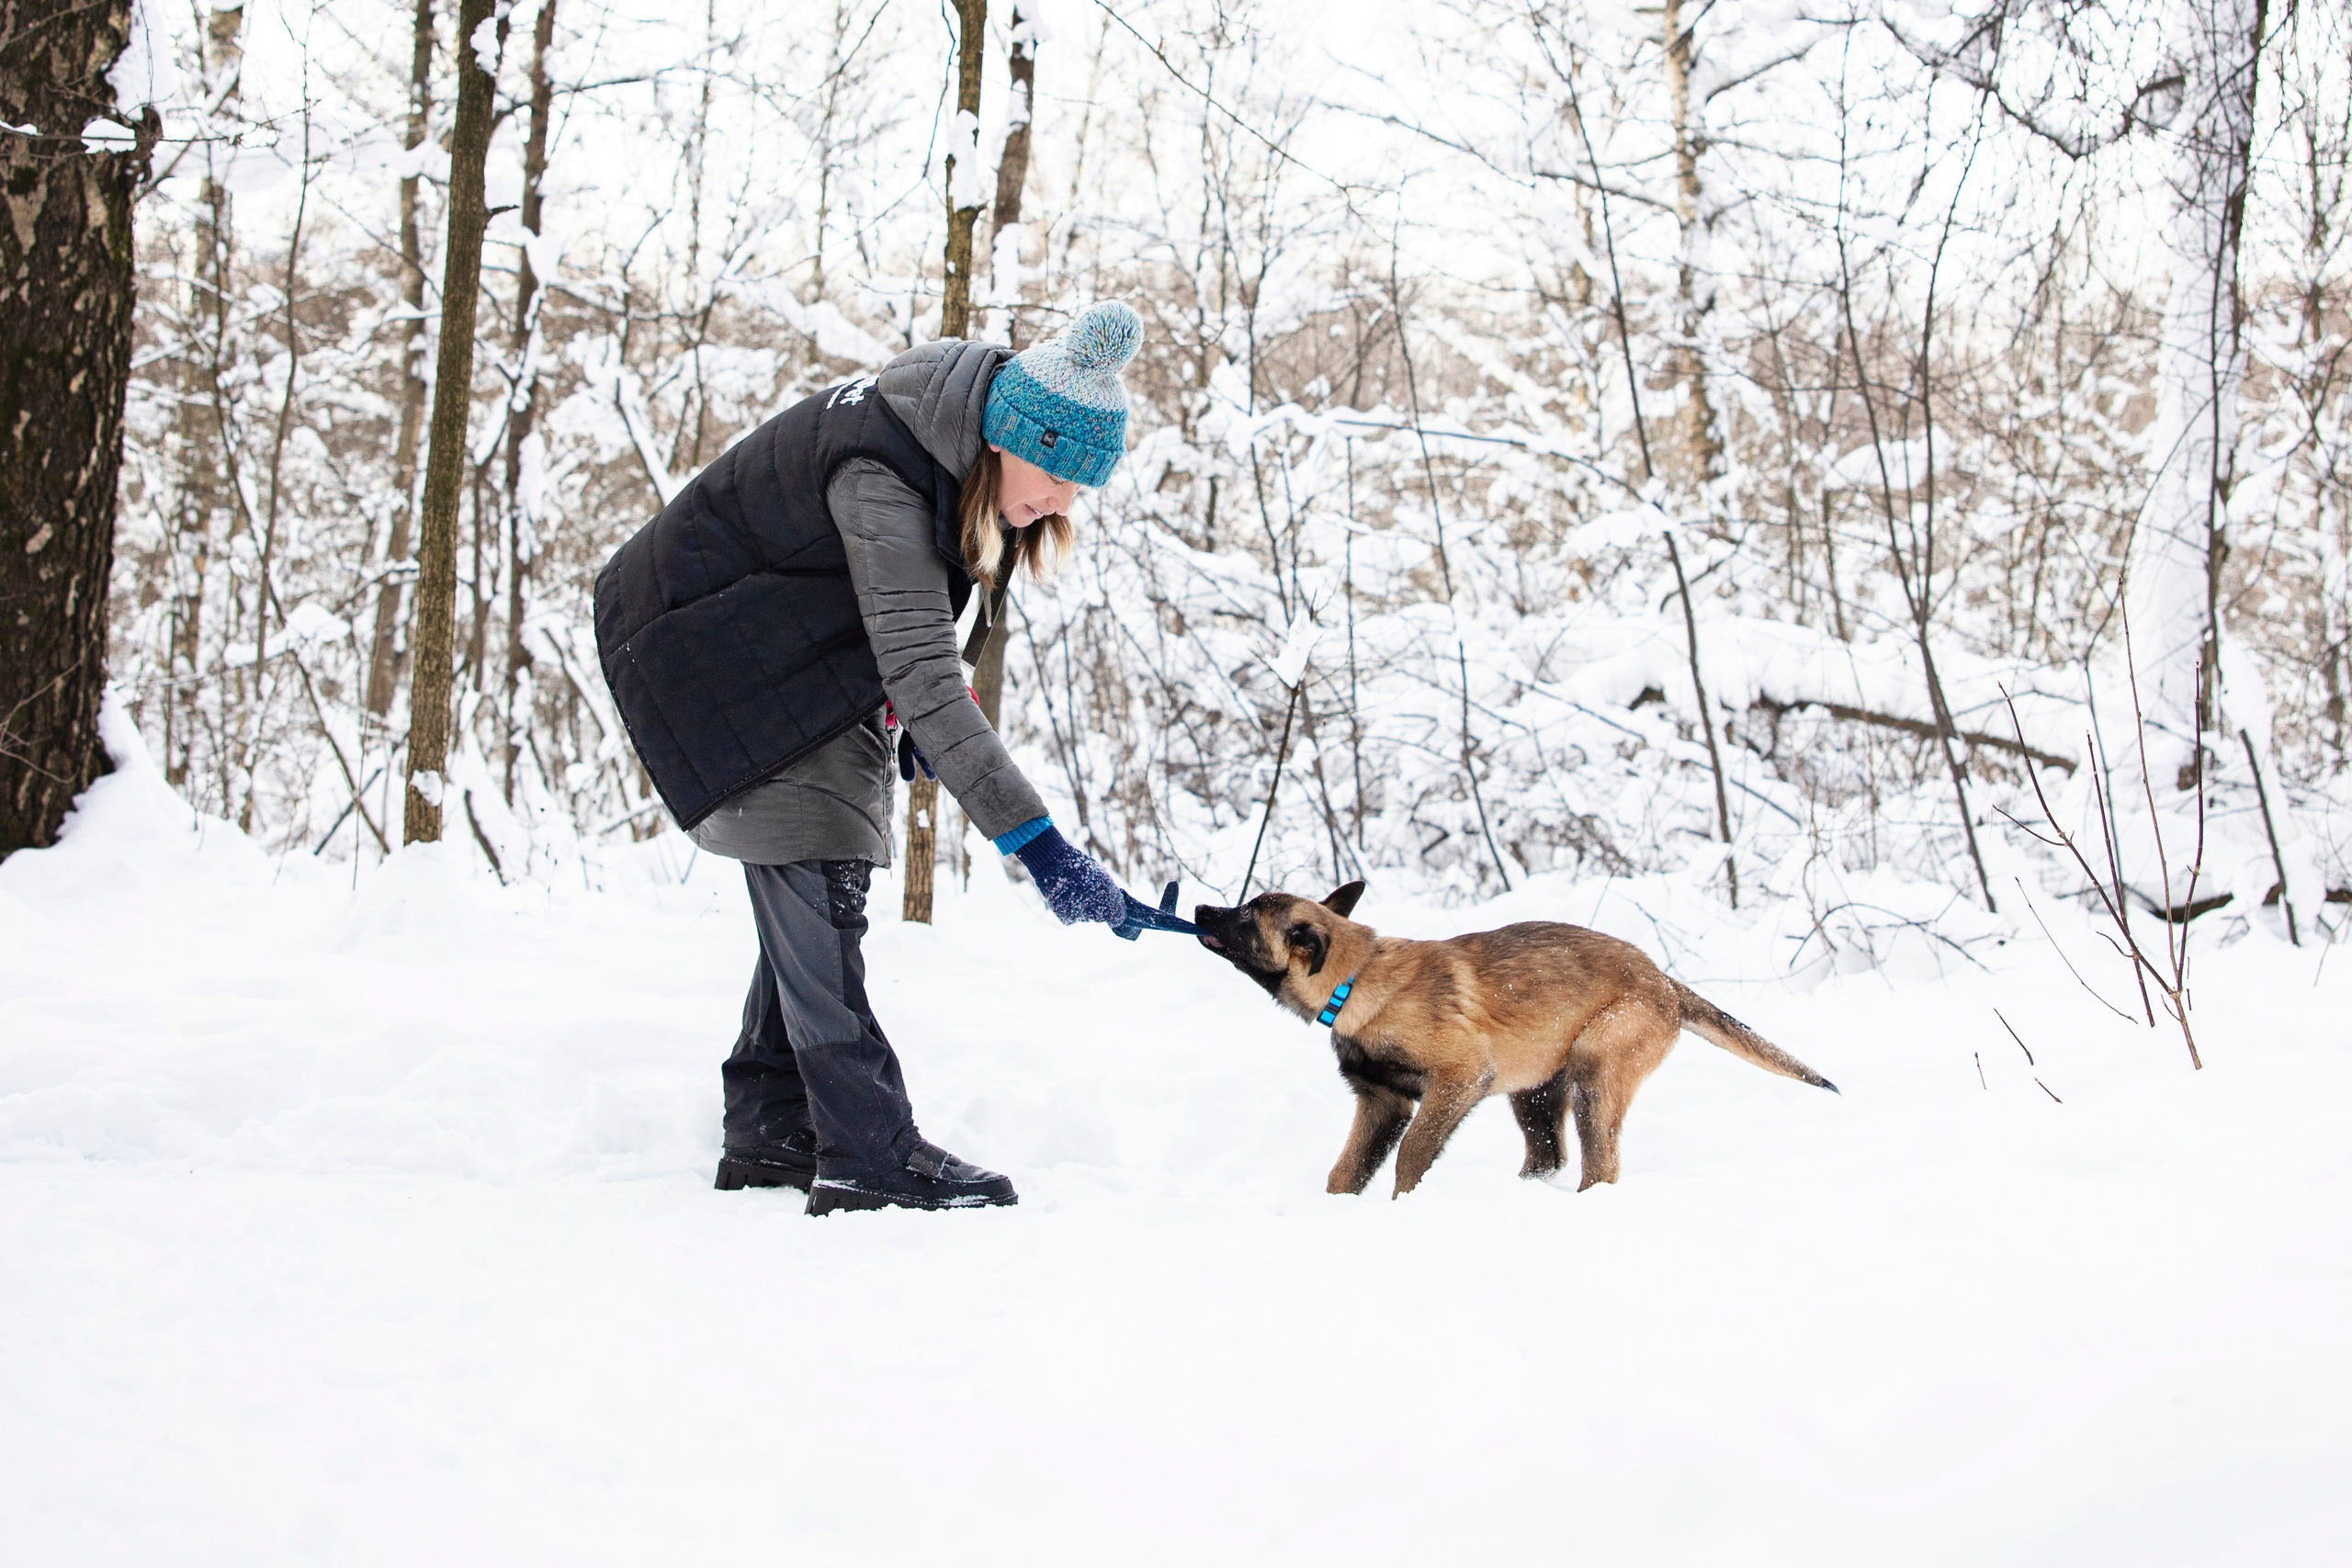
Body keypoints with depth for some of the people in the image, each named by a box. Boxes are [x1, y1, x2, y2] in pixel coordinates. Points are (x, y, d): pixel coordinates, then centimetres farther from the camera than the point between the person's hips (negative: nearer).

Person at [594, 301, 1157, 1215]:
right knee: (810, 869, -18)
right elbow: (920, 674, -43)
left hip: (820, 653, 9)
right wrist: (1036, 844, -47)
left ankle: (771, 1136, 10)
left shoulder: (969, 456, -7)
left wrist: (922, 707, -3)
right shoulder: (880, 479, -35)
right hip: (715, 645, -9)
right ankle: (866, 1156, -20)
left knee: (825, 881, 5)